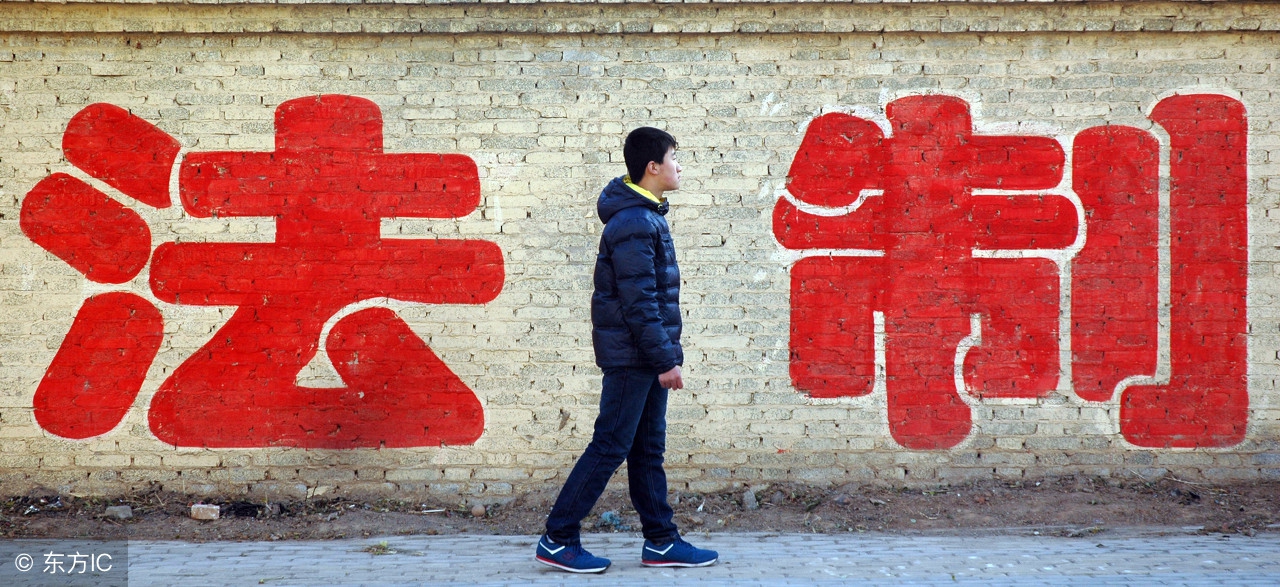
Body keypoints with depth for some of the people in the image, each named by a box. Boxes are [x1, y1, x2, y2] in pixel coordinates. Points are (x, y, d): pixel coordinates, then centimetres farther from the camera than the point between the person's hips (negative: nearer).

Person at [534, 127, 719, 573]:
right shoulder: (634, 224, -18)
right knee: (610, 447, -6)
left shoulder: (645, 216, 14)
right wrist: (665, 359, -20)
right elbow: (638, 301, -22)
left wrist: (666, 353, 19)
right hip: (632, 357, -10)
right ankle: (557, 540, 0)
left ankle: (661, 542, 17)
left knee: (648, 449, 12)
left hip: (644, 357, 10)